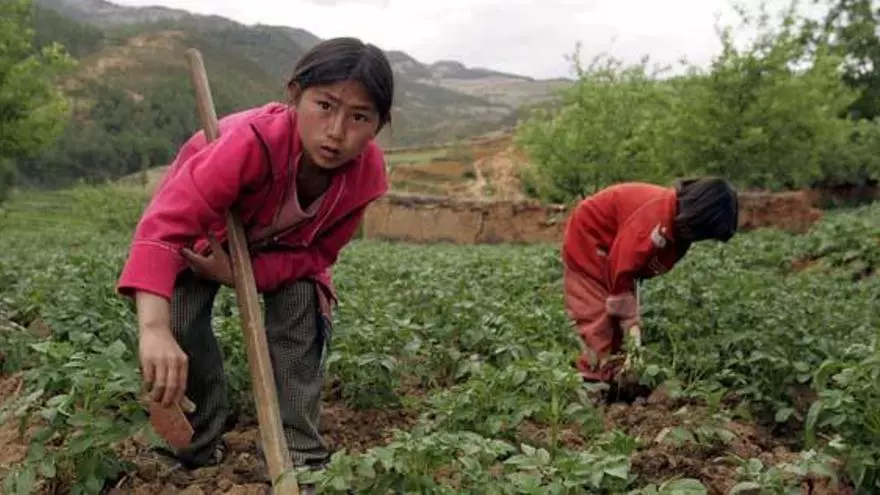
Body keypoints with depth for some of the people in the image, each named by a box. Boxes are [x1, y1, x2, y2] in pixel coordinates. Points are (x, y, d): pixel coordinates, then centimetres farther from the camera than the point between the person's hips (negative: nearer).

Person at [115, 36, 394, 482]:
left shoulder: (367, 173, -30)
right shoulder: (253, 140, -47)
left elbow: (318, 252, -19)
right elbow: (165, 223, -56)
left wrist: (238, 273, -35)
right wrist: (154, 329, -70)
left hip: (284, 242, 3)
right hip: (205, 227, -2)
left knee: (306, 313, -16)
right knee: (181, 326, -19)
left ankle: (300, 456, -2)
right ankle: (201, 455, 3)